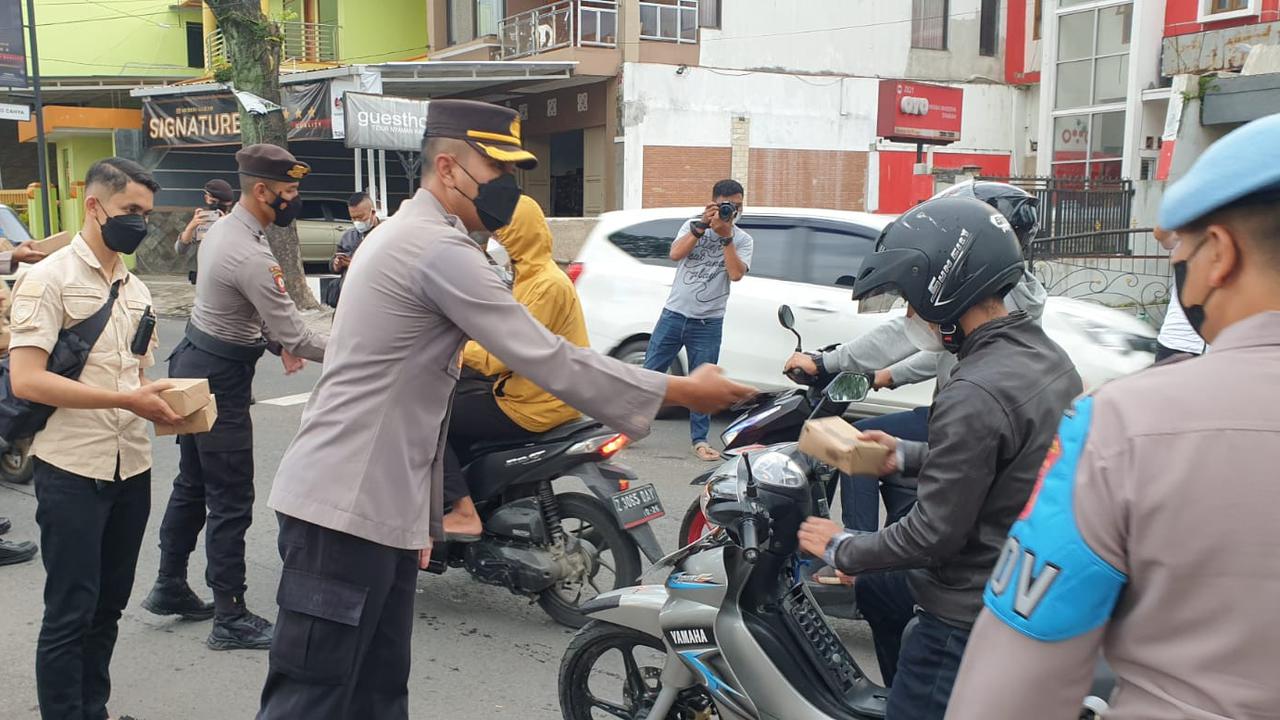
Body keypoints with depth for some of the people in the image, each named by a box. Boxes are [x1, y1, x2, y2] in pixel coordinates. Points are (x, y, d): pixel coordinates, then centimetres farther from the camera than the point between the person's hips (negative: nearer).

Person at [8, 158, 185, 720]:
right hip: (72, 471, -6)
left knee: (108, 607, 15)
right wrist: (127, 401, -22)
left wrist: (167, 402, -1)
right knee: (70, 613, 1)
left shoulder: (136, 290, 14)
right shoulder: (48, 279, -8)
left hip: (132, 468, 7)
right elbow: (25, 380, -18)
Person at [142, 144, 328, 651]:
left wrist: (274, 340, 9)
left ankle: (170, 588, 34)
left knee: (192, 485, 20)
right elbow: (294, 335, -24)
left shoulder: (223, 229, 6)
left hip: (195, 364, 10)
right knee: (231, 502, -2)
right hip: (220, 380, -10)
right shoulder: (251, 256, -26)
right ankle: (231, 619, 7)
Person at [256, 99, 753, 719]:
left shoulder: (409, 234, 18)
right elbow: (549, 361, -21)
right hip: (346, 507, -10)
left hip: (379, 504, 10)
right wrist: (681, 391, -12)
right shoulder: (439, 248, -17)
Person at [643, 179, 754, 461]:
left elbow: (736, 274, -14)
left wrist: (725, 236, -17)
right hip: (674, 314, 1)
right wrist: (702, 225, -18)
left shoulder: (742, 240, 4)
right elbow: (675, 254, -12)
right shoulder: (693, 226, 6)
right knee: (649, 373, 4)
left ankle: (700, 440, 16)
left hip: (708, 323, 0)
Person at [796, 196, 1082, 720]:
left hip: (972, 613, -10)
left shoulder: (973, 395, -29)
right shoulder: (1045, 354, 1)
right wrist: (907, 456, 12)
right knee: (875, 588, 28)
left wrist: (841, 549, -8)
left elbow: (934, 533, -23)